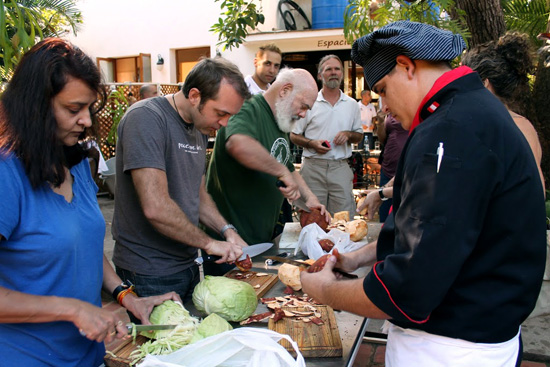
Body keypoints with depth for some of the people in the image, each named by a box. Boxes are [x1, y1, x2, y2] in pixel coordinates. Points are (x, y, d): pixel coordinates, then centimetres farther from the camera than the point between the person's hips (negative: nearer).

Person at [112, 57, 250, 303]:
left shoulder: (200, 128, 8)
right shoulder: (146, 118, -20)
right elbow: (155, 207, -29)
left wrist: (227, 230, 1)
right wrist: (208, 243, -17)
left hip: (186, 265, 8)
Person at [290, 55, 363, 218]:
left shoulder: (352, 104, 12)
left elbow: (359, 136, 18)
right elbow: (294, 135, 6)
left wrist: (348, 134, -5)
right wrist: (312, 143, -12)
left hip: (341, 168, 2)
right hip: (313, 166, -2)